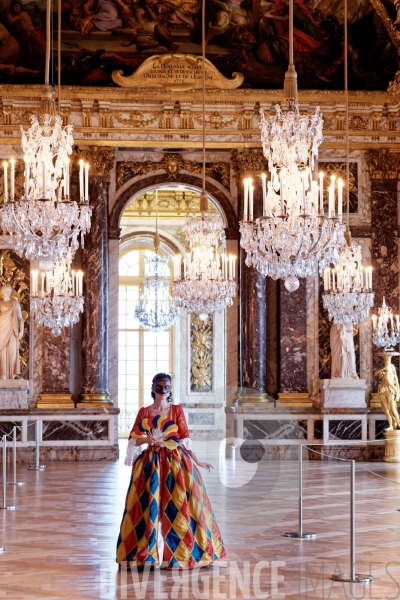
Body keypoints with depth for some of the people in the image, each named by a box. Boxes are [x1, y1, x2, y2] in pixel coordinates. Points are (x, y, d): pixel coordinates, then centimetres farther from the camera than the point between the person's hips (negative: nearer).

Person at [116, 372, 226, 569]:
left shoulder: (177, 410, 4)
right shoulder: (144, 412, 4)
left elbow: (185, 440, 3)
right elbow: (133, 440, 1)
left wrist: (197, 461, -3)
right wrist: (147, 440, -19)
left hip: (176, 461, 0)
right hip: (151, 463, 0)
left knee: (178, 506, -1)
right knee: (151, 506, -1)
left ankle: (184, 551, 9)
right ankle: (148, 552, 8)